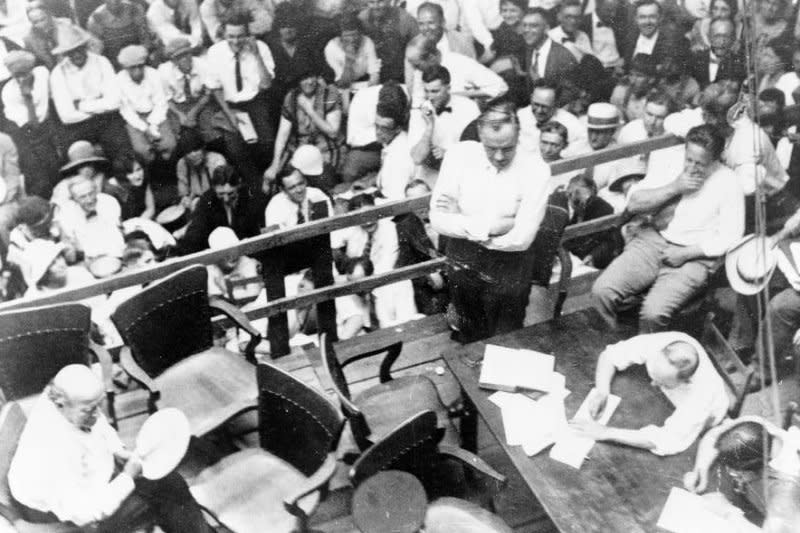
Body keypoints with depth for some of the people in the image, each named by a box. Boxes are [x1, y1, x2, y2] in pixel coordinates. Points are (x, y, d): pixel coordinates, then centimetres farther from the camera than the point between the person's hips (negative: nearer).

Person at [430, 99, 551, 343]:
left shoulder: (535, 170, -17)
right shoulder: (459, 154, -11)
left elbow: (521, 238, -22)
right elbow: (438, 220, -14)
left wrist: (461, 223, -18)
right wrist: (490, 226, -23)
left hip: (508, 269, -2)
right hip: (462, 262, 2)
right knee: (468, 341, 22)